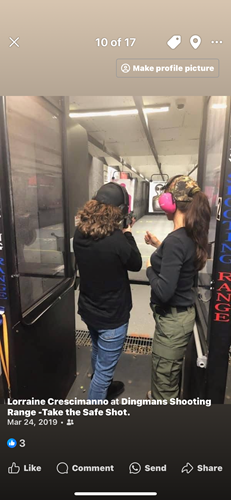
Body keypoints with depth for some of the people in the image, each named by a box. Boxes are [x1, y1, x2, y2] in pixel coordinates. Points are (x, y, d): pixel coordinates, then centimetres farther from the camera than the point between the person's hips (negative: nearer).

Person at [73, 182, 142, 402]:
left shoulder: (80, 233, -9)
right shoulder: (117, 240, -30)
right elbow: (136, 264, -11)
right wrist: (127, 234, -1)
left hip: (88, 309, 8)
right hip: (112, 315, -8)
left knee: (98, 353, 32)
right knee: (104, 366, 13)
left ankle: (103, 387, 58)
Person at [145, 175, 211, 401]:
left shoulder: (176, 240, -28)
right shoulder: (192, 236, 0)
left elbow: (163, 292, -29)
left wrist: (149, 268, -13)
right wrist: (159, 246, 12)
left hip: (172, 318, -9)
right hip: (182, 313, 9)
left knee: (164, 378, 13)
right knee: (171, 372, 32)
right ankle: (165, 396, 57)